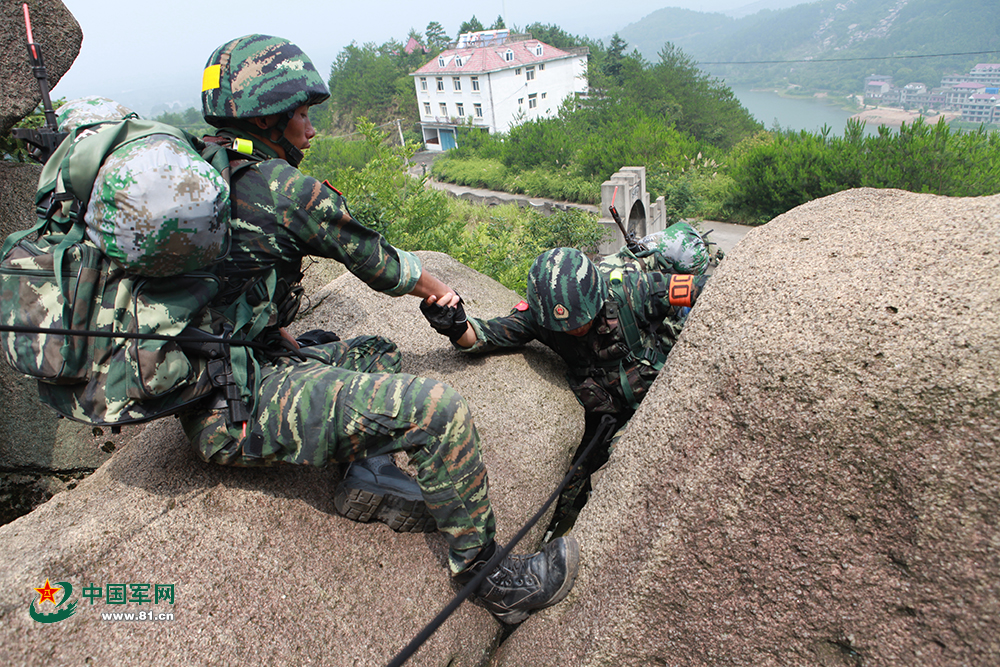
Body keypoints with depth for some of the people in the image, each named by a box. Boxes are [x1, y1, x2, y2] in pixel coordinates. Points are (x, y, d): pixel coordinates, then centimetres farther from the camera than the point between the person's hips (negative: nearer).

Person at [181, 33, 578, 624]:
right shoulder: (281, 185, -15)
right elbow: (377, 261, -4)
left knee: (377, 355, 22)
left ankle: (373, 474, 3)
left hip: (202, 385, 10)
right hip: (238, 407, -10)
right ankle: (489, 576, -3)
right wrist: (441, 290, 13)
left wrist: (285, 342, 14)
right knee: (437, 408, -20)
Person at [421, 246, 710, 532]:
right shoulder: (539, 311, -19)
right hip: (604, 415, 3)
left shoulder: (631, 289, -27)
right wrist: (456, 326, -44)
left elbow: (705, 289, -16)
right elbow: (487, 335, -24)